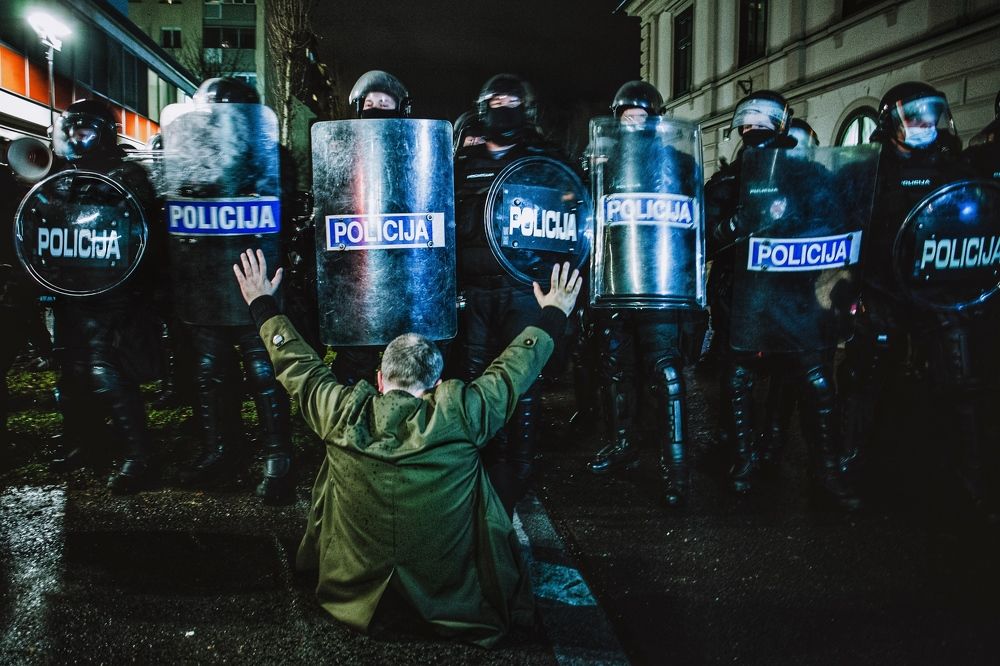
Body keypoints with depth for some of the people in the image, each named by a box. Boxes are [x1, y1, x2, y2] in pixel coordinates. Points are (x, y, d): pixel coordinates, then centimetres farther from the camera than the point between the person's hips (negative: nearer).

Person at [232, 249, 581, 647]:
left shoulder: (344, 415, -16)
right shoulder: (461, 415, -20)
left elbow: (297, 364, 0)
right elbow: (513, 369, -5)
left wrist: (262, 304, 15)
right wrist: (552, 315, 11)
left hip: (354, 593, 2)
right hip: (450, 597, -1)